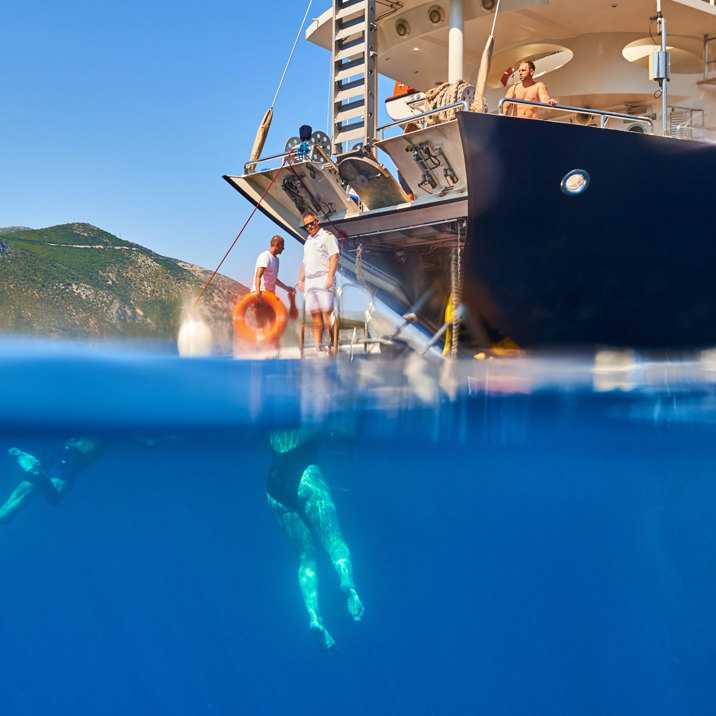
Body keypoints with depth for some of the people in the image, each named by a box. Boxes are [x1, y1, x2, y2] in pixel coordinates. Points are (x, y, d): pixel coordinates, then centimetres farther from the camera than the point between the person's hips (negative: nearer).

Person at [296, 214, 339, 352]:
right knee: (314, 313, 2)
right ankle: (317, 344, 1)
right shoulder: (308, 241, 26)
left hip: (323, 278, -7)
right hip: (309, 281, 7)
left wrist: (330, 277, -18)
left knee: (327, 310, -14)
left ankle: (332, 342, -13)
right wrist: (300, 280, 18)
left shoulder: (327, 236, 2)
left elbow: (334, 257, -8)